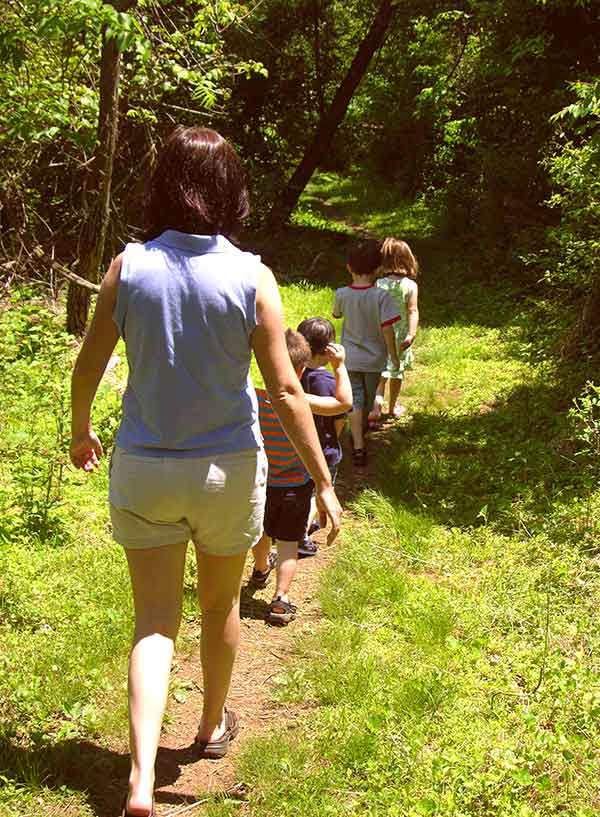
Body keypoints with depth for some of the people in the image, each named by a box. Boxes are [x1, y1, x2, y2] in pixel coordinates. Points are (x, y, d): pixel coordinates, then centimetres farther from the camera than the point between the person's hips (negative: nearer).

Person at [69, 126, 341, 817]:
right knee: (221, 604, 23)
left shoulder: (128, 267, -8)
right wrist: (323, 481, -5)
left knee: (154, 622, 9)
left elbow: (88, 366, 1)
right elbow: (285, 390, -13)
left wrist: (80, 431, 20)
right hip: (228, 469, 0)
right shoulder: (251, 277, -13)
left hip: (142, 470, 1)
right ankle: (213, 725, 45)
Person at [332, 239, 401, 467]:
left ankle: (358, 445, -10)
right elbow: (387, 329, -18)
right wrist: (394, 356, -7)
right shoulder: (381, 296, -19)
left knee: (355, 400, 3)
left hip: (350, 358, 1)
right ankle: (360, 432, 42)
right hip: (374, 358, -1)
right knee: (368, 398, 20)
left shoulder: (341, 294, -10)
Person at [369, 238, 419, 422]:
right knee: (397, 373, 17)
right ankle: (393, 407, 35)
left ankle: (376, 408, -17)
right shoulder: (411, 286, -10)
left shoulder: (379, 285, -8)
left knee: (380, 374, 4)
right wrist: (411, 334, -23)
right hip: (400, 337, 0)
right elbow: (413, 311, -18)